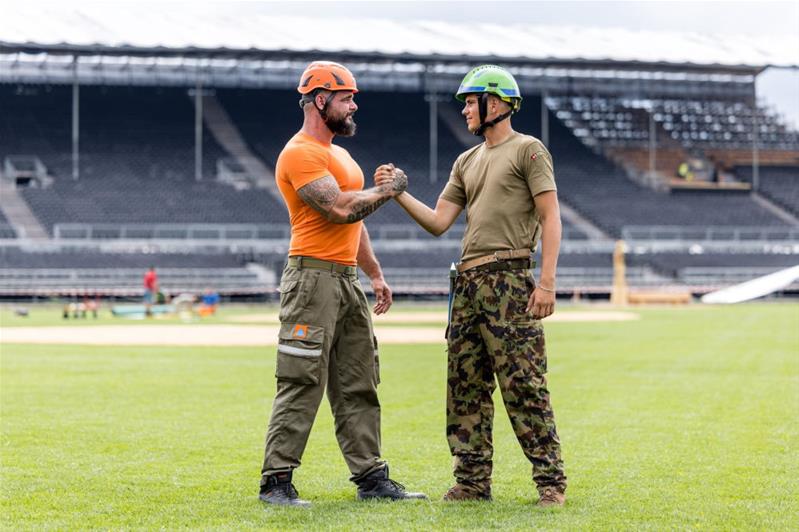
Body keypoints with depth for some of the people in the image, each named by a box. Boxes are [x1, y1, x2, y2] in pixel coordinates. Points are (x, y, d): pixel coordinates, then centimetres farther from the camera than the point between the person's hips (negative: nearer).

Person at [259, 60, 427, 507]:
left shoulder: (340, 155, 20)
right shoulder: (300, 154, -12)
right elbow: (341, 209, -21)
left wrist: (376, 274, 22)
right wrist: (388, 190, -8)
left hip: (348, 281, 10)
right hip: (313, 278, -10)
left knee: (359, 386, 10)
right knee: (302, 386, -9)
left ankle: (372, 478, 14)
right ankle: (277, 482, -5)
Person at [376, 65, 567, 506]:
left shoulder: (527, 150, -1)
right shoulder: (467, 162, 21)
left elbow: (550, 218, -8)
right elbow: (438, 222, 16)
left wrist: (547, 282, -16)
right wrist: (399, 193, 2)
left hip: (510, 277, -8)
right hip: (468, 282, 8)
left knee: (523, 384, -9)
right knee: (465, 384, 7)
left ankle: (551, 480, -4)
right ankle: (473, 481, 13)